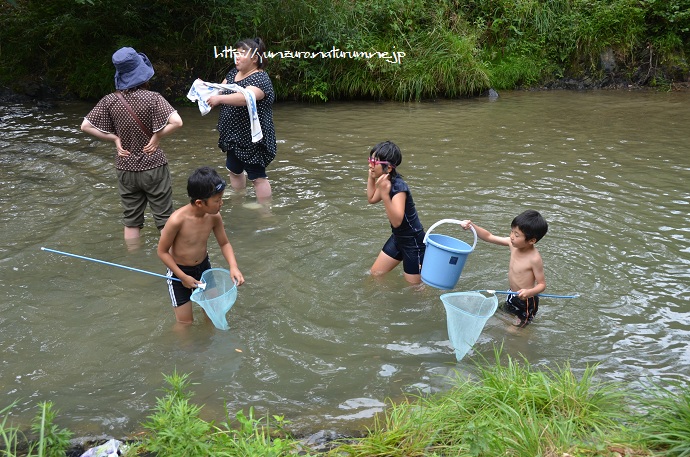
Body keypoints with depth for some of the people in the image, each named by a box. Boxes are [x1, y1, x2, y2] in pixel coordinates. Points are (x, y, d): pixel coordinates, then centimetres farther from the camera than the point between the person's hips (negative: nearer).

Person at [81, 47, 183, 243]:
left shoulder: (110, 101, -5)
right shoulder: (152, 98, -16)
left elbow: (86, 126, -3)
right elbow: (176, 122, -27)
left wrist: (114, 138, 0)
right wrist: (157, 136, -12)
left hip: (126, 169, 3)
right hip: (153, 168, -3)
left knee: (131, 220, 15)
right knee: (165, 219, 10)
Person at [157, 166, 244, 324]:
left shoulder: (214, 216, -17)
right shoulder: (177, 220, -32)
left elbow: (224, 243, -2)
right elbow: (162, 251, -19)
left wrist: (233, 266, -18)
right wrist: (183, 277, -18)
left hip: (204, 267, 5)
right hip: (179, 271, -4)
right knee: (185, 323, 6)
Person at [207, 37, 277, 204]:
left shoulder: (260, 78, -19)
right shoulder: (233, 72, 9)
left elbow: (247, 97, -37)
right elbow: (221, 89, 15)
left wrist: (220, 98, -45)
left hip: (252, 139, -9)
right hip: (234, 135, 10)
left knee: (257, 176, -1)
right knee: (234, 170, 21)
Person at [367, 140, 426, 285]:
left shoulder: (398, 187, -28)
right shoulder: (387, 181, -3)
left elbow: (397, 221, -38)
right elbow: (372, 199, 16)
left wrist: (385, 194, -45)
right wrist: (371, 177, 4)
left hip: (413, 241, -9)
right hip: (398, 238, 9)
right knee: (375, 274, 17)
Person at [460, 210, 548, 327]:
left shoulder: (534, 259, -30)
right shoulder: (513, 244, -13)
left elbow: (542, 284, -22)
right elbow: (489, 237, -5)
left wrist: (529, 292, -42)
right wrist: (472, 226, -18)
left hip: (526, 301, -7)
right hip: (512, 296, 7)